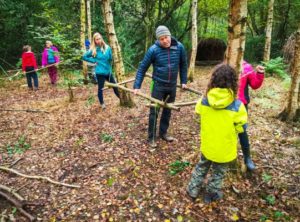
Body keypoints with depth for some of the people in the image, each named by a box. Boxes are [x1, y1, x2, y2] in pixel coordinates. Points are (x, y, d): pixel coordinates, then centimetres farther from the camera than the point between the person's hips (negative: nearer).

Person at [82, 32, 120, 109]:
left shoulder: (107, 48, -1)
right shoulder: (93, 50, -8)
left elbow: (111, 59, 6)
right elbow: (84, 57, 0)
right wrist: (94, 61, -6)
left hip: (108, 71, 3)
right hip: (100, 72, -3)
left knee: (114, 85, 13)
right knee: (100, 88, 8)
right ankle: (102, 103, 25)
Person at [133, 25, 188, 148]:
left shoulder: (179, 47, -6)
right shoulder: (153, 50, -14)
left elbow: (183, 64, 9)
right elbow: (142, 68, -8)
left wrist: (183, 81, 10)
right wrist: (137, 86, -12)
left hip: (172, 85, 4)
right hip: (158, 85, -3)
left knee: (167, 111, 14)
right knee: (154, 112, 1)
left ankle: (163, 133, 32)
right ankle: (151, 137, 15)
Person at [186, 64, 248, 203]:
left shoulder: (204, 100, -15)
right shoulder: (237, 105, -23)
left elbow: (199, 114, 5)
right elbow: (241, 127, -12)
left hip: (207, 144, 3)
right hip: (225, 148, -2)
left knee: (202, 166, 27)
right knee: (218, 172, 22)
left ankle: (193, 190, 39)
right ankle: (211, 194, 40)